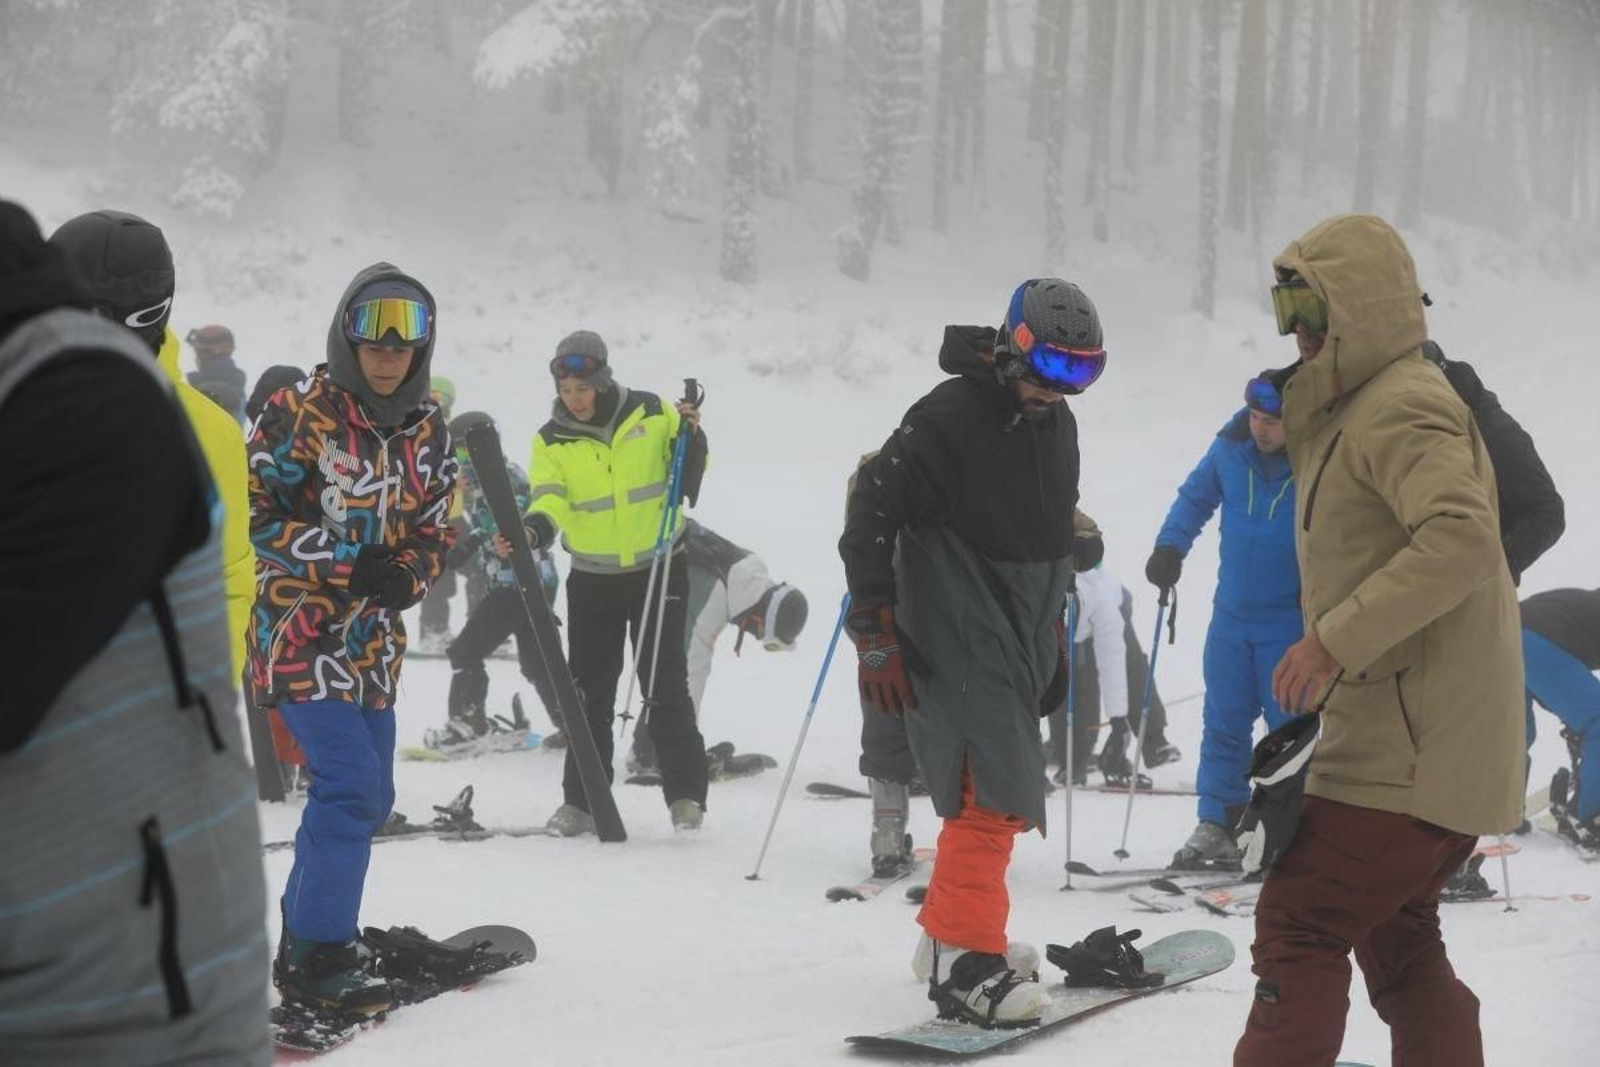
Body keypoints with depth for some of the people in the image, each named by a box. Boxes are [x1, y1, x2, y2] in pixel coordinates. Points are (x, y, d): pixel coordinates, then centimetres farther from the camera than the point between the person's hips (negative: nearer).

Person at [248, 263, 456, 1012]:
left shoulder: (427, 433, 7)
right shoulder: (301, 415, -11)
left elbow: (432, 532, 14)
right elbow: (251, 516, -11)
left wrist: (409, 576, -8)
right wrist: (346, 561, -20)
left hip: (375, 637, 7)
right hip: (303, 629, -7)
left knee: (368, 796, 13)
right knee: (350, 784, -16)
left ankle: (305, 934, 28)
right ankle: (316, 958, -7)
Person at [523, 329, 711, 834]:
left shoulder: (651, 414, -7)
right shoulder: (551, 441, -5)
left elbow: (687, 478, 2)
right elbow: (550, 504, -17)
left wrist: (691, 437, -18)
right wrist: (531, 531, -38)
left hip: (659, 569, -2)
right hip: (593, 579, 2)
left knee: (665, 686, -3)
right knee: (590, 692, 3)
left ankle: (686, 795, 6)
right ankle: (581, 800, 12)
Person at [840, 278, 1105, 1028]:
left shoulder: (1055, 423, 10)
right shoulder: (948, 418, -16)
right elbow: (871, 515, -16)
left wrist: (1051, 636, 22)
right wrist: (877, 636, -17)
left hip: (1018, 647, 9)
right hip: (957, 647, -9)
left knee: (997, 795, 15)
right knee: (992, 795, -15)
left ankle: (951, 935, 28)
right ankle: (964, 962, -12)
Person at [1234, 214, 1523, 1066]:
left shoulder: (1400, 408, -14)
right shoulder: (1361, 409, 19)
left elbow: (1461, 540, -29)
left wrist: (1338, 639, -30)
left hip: (1412, 748, -11)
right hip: (1431, 743, 11)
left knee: (1299, 926, -10)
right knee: (1395, 940, 17)